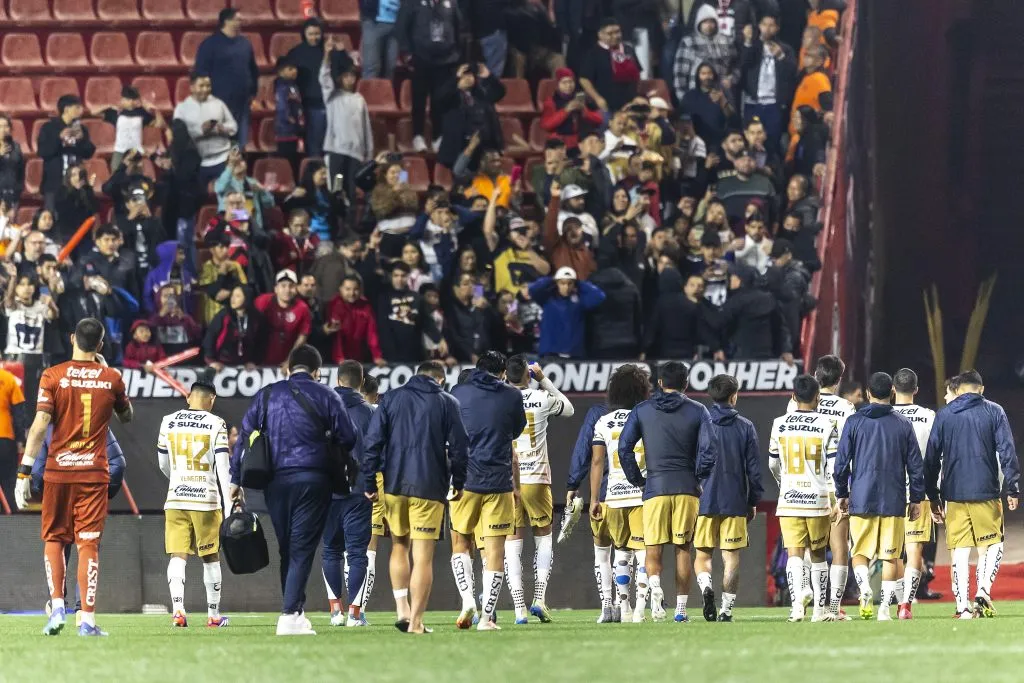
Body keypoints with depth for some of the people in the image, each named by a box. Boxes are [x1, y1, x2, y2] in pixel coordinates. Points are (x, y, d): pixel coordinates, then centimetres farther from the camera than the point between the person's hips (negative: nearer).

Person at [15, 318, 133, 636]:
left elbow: (40, 424, -11)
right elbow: (126, 417, 20)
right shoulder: (111, 378, 2)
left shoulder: (53, 376, -4)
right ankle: (88, 620, -5)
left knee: (54, 538, 14)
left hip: (57, 471, 0)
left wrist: (25, 471, -10)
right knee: (88, 543, 0)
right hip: (94, 472, 0)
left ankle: (57, 607, 0)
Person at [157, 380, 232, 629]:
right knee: (211, 557, 9)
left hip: (176, 498, 2)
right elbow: (223, 469, -8)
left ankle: (178, 609, -18)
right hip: (206, 499, -2)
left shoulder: (168, 422, 6)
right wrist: (229, 506, -7)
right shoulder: (216, 425, -4)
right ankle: (213, 615, 16)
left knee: (178, 556, 0)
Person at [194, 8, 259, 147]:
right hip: (221, 100, -6)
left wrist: (252, 91, 16)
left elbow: (253, 70, 21)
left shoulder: (244, 43, 13)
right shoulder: (210, 44, -4)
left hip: (241, 101, 6)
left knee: (240, 141, 7)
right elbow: (201, 72, -6)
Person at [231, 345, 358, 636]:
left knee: (287, 549, 14)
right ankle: (290, 614, -15)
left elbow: (244, 436, 7)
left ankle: (296, 612, 18)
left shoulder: (266, 395, 9)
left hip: (275, 481, 3)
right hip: (312, 480, -3)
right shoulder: (325, 396, 0)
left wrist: (236, 479, 10)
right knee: (302, 549, -5)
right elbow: (348, 439, 0)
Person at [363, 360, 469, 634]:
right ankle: (416, 622, -5)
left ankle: (402, 609, 12)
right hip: (430, 488, -2)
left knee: (399, 546, 21)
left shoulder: (391, 398, 8)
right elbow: (459, 446, 1)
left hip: (393, 485, 2)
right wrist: (458, 483, 11)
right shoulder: (448, 403, 4)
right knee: (423, 557, -1)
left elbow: (372, 440, 2)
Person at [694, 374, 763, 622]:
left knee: (702, 555, 8)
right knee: (731, 556, 4)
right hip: (735, 502, 0)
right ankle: (726, 609, -1)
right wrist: (754, 502, 12)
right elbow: (754, 468, 2)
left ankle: (706, 587, -20)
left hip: (703, 500, 0)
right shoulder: (745, 427, 1)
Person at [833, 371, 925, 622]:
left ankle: (865, 587, -18)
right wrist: (917, 499, 13)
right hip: (894, 502, 0)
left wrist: (842, 494, 13)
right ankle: (885, 608, -1)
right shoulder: (903, 425, 3)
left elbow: (841, 462, 2)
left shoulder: (854, 423, 1)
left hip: (861, 499, 0)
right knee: (890, 556, 5)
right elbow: (916, 466, 5)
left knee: (860, 552, 10)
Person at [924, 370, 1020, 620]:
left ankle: (963, 606, -2)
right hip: (987, 493, -1)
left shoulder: (943, 416, 8)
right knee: (992, 545, 10)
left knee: (960, 550, 4)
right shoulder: (994, 412, 3)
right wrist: (1012, 489, 0)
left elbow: (931, 458, 9)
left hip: (953, 494, 1)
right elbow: (1007, 452, -3)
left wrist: (933, 497, 15)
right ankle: (984, 590, -12)